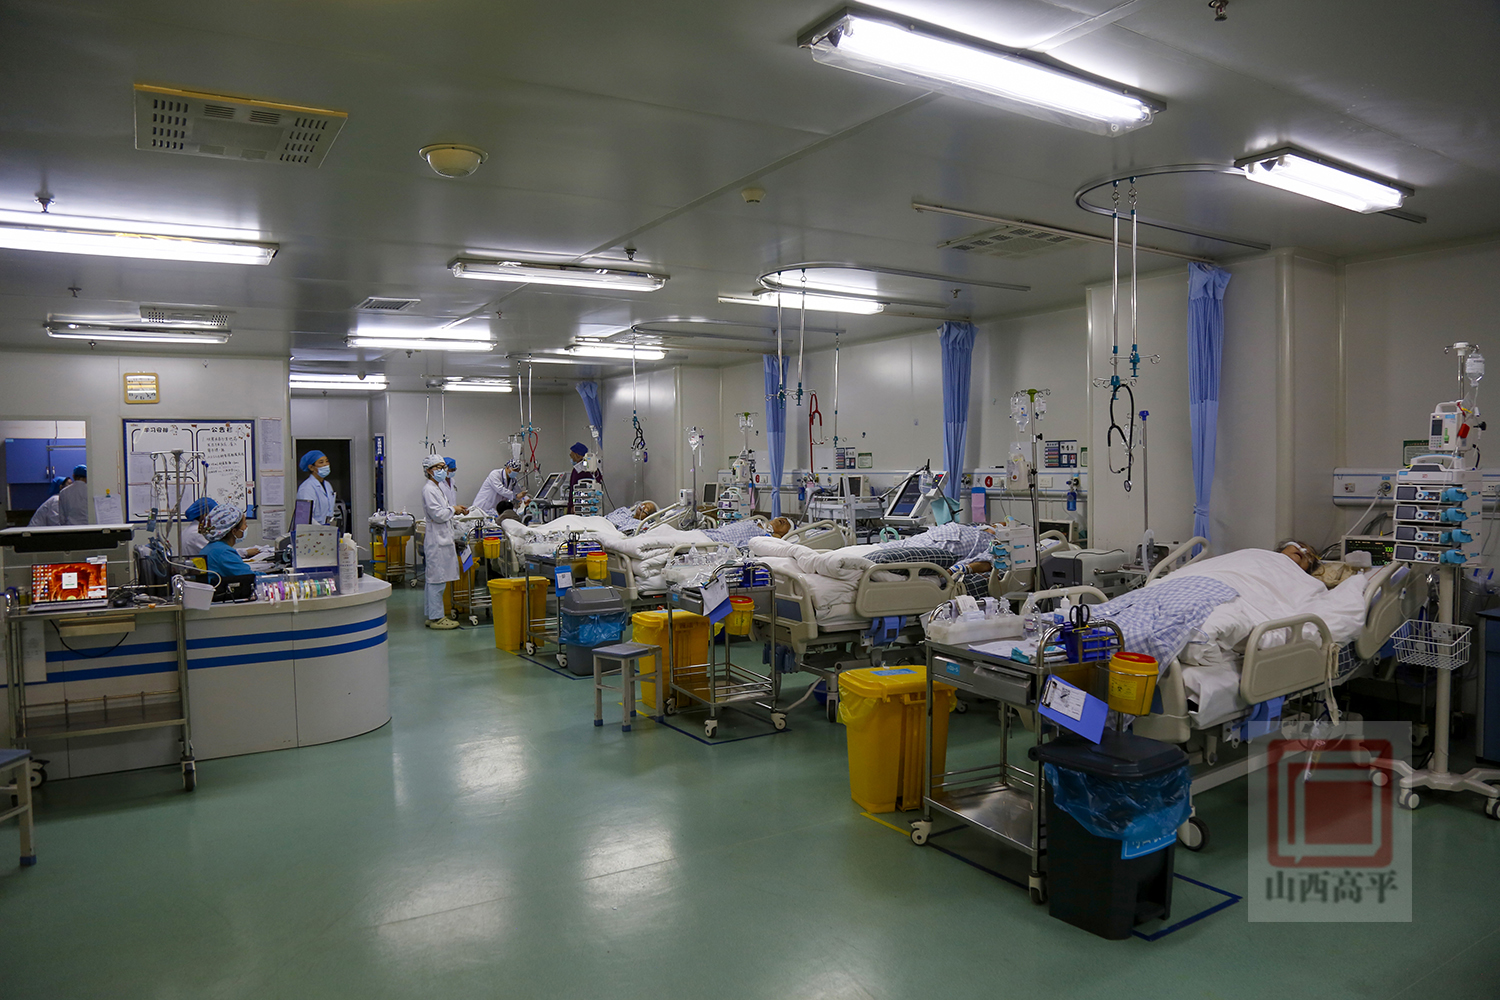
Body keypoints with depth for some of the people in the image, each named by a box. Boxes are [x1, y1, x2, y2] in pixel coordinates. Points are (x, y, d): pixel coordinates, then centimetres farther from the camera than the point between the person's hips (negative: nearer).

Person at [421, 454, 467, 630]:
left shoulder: (438, 488, 18)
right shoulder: (429, 489, -14)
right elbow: (438, 515, -20)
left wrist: (456, 510, 12)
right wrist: (453, 509, -5)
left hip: (442, 538, 11)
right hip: (437, 540, -11)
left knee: (434, 579, 13)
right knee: (437, 579, -7)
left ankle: (433, 615, 19)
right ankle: (436, 617, -2)